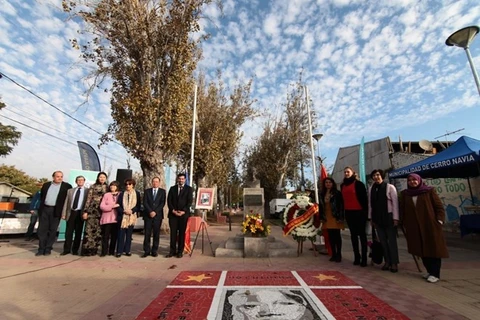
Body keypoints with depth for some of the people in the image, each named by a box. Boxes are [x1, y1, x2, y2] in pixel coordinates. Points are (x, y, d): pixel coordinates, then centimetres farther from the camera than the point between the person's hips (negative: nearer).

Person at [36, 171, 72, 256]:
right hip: (44, 209, 3)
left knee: (52, 230, 3)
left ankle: (48, 249, 13)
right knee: (42, 229, 6)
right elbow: (42, 196, 18)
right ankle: (41, 249, 15)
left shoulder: (67, 186, -1)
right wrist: (41, 205, 11)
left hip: (55, 210, -3)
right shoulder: (46, 185, 10)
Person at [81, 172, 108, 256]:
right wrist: (85, 211, -6)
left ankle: (93, 249, 12)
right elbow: (88, 199, 0)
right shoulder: (93, 187, 3)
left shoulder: (107, 188, 10)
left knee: (98, 230, 4)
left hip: (102, 211, 2)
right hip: (92, 210, -2)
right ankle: (87, 249, 4)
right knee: (89, 229, -4)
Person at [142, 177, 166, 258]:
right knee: (147, 234, 0)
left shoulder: (162, 191, 8)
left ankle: (154, 251, 11)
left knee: (156, 234, 3)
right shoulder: (147, 191, 11)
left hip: (158, 215, -1)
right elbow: (145, 203, 1)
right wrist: (150, 211, -11)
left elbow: (162, 203, -1)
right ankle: (146, 251, 9)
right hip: (148, 215, 1)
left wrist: (155, 212, -11)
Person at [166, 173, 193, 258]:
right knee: (173, 232, 2)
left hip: (184, 214, -2)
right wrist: (173, 210, -7)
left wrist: (183, 211, -11)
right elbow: (169, 201, 6)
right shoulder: (172, 188, 12)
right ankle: (172, 251, 11)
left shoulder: (189, 189, 5)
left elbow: (190, 201, -2)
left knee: (182, 233, 2)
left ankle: (180, 251, 10)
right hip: (173, 213, 2)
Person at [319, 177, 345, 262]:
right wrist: (321, 217, 6)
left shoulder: (337, 193, -5)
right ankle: (333, 254, 19)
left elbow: (341, 205, -9)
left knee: (337, 236, 2)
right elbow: (320, 206, 10)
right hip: (327, 218, 5)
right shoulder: (322, 194, 9)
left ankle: (339, 255, 11)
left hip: (335, 217, -4)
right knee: (331, 236, 9)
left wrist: (340, 217, -14)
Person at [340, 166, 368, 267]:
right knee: (353, 234, 10)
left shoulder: (358, 183, -4)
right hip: (348, 213, 5)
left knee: (362, 234, 2)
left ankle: (364, 258, 8)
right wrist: (342, 213, 11)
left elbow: (364, 198, -7)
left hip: (359, 212, -5)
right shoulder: (342, 185, 13)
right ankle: (356, 256, 18)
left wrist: (365, 211, -12)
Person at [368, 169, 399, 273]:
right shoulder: (371, 189, 5)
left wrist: (395, 218, -11)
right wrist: (371, 218, 7)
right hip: (377, 218, 4)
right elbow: (370, 204, 7)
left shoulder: (390, 187, -6)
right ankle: (387, 262, 22)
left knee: (392, 241, 4)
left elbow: (395, 203, -8)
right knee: (382, 241, 10)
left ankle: (394, 263, 15)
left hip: (388, 217, -4)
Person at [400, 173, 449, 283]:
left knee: (433, 249, 1)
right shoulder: (405, 194, 6)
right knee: (422, 250, 8)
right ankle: (430, 271, 22)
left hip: (431, 225, -3)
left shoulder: (429, 191, -1)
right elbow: (402, 209, 11)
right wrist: (404, 223, 8)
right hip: (414, 227, 3)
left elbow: (439, 206, 0)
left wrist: (439, 220, -8)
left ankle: (435, 274, 8)